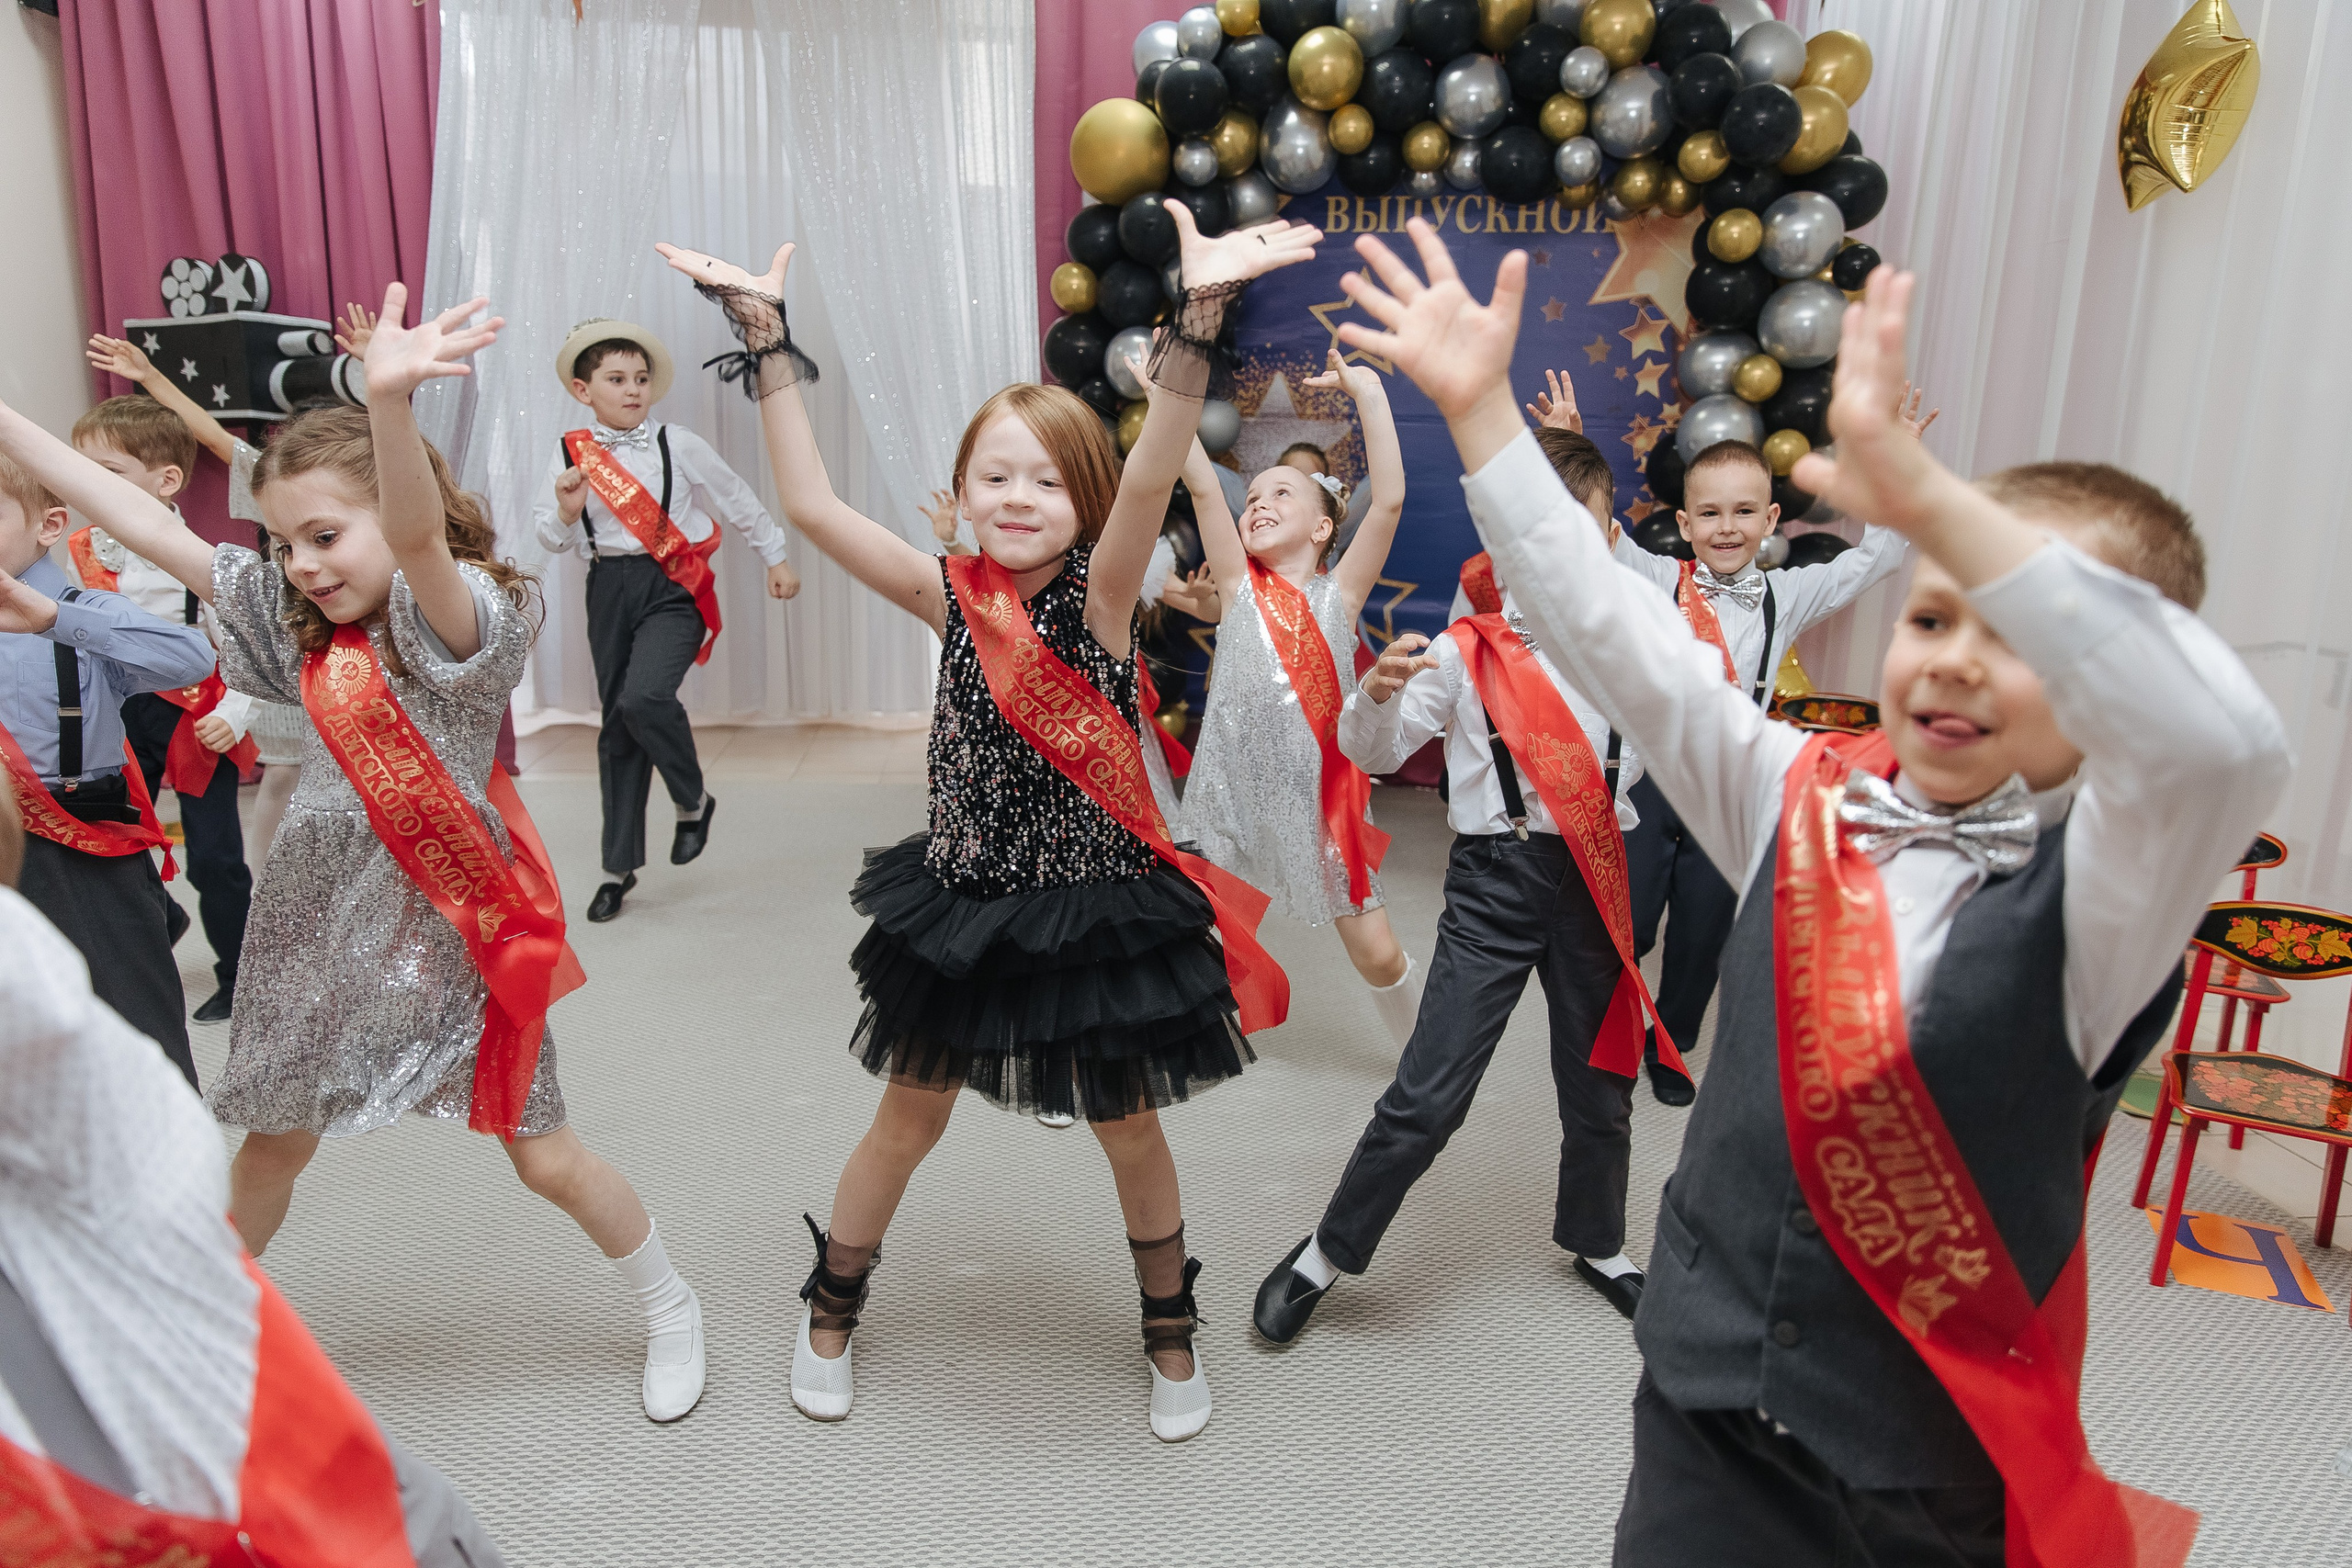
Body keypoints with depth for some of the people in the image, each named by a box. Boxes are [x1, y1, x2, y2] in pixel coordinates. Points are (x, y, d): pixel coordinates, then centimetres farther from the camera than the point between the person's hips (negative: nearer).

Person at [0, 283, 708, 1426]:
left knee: (544, 1157, 4)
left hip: (447, 926, -5)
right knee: (269, 1144, 19)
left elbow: (417, 537, -37)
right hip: (315, 922, 6)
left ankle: (670, 1307, 27)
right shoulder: (297, 621, 5)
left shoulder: (467, 615, -16)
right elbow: (147, 527, 5)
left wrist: (388, 401, -56)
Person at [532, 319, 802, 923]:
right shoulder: (569, 455, 4)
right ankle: (619, 865, 20)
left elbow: (737, 500, 11)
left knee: (645, 697, -27)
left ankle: (693, 800, 3)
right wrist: (566, 511, -14)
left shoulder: (679, 444, 0)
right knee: (616, 721, 8)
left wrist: (776, 557, 17)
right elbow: (550, 539, 8)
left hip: (675, 585, -3)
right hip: (609, 589, 3)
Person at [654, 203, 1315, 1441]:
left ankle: (1170, 1327, 42)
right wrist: (765, 332, -16)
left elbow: (1149, 482, -31)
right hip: (962, 906, 2)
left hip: (1097, 908, -2)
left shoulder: (1100, 595, -13)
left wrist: (1199, 315, -44)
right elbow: (809, 503, -13)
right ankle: (831, 1312, 44)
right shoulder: (949, 596, -6)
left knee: (1130, 1132, 16)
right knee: (908, 1119, 19)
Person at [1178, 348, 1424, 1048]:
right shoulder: (1240, 588, 2)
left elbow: (1388, 500, -12)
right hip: (1238, 793, 1)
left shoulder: (1338, 595, 0)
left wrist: (1369, 392, -14)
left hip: (1322, 796, 0)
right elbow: (1202, 488, -8)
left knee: (1378, 954, 4)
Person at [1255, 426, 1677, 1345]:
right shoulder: (1468, 650, -5)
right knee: (1427, 1096, -7)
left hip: (1597, 880, 4)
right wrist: (1377, 694, -22)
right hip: (1496, 880, -4)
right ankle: (1326, 1255, 13)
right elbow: (1373, 754, -2)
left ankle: (1595, 1243, 44)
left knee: (1601, 1081, 17)